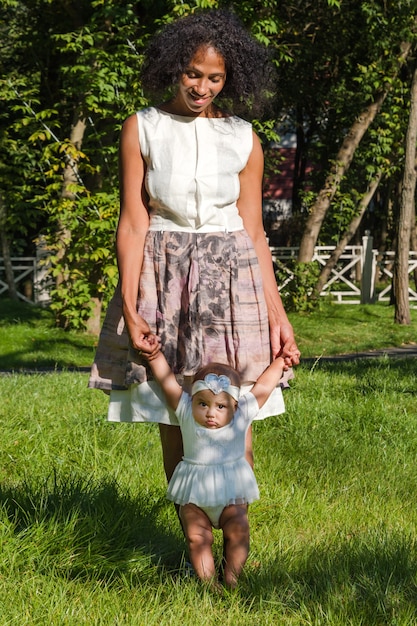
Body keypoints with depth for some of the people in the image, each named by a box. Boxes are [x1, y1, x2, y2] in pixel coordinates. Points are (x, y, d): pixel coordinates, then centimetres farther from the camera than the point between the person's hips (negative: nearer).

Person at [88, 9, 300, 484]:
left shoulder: (244, 140, 5)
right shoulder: (142, 129, 2)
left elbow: (254, 233, 7)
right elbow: (133, 223, -2)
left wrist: (277, 315, 3)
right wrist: (129, 309, -9)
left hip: (230, 277, 1)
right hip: (164, 278, 0)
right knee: (172, 422, 2)